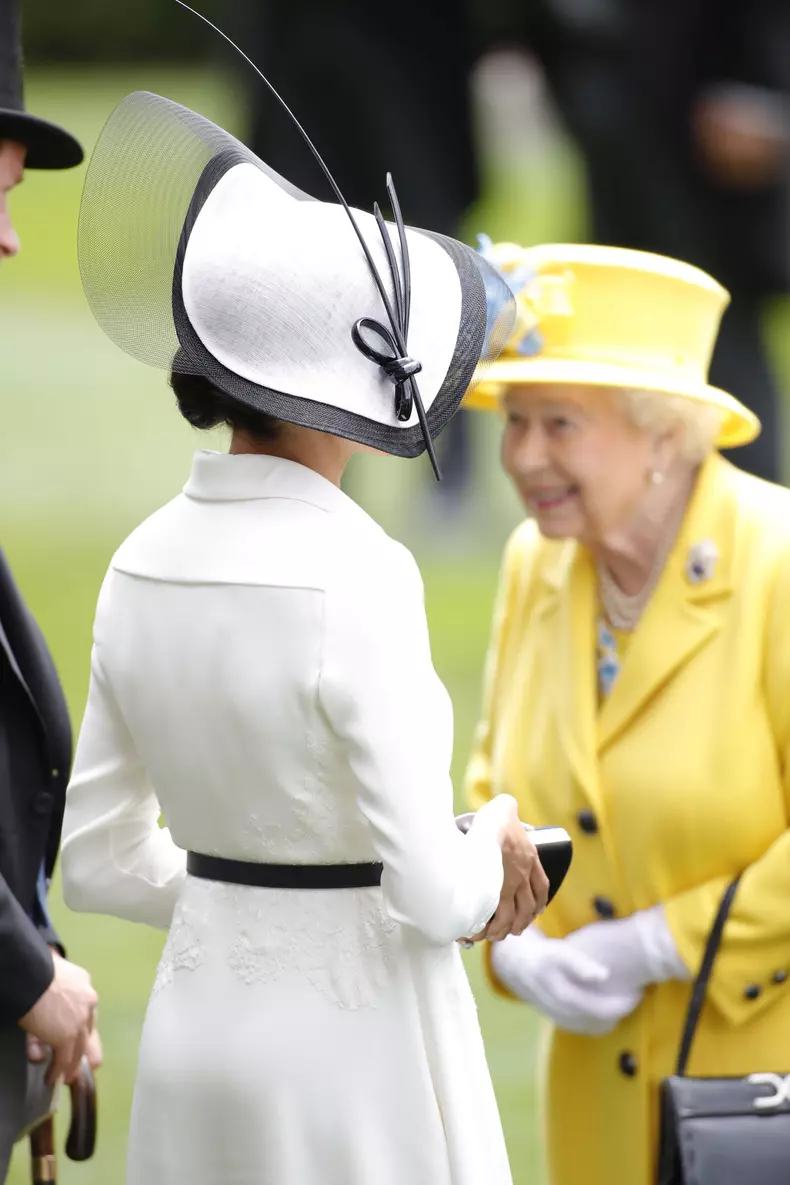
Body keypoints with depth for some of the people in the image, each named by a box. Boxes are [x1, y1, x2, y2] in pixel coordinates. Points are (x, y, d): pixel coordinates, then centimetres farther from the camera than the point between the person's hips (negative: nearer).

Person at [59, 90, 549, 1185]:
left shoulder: (143, 567, 2)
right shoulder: (357, 580, -20)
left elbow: (99, 862, 8)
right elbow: (433, 899, -19)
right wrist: (494, 847, 1)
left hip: (198, 1020, 7)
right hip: (354, 1046, -7)